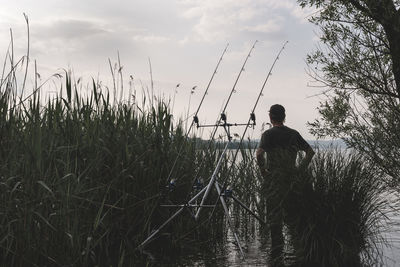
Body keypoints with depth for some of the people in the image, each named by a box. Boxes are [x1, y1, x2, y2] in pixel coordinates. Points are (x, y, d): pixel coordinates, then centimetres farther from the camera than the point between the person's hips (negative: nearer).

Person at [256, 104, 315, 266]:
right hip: (291, 179, 5)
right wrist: (299, 169, 10)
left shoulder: (268, 134, -6)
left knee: (274, 216, -1)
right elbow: (310, 152, 10)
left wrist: (263, 171, -9)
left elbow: (259, 154, -22)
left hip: (273, 179, -4)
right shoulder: (294, 134, 9)